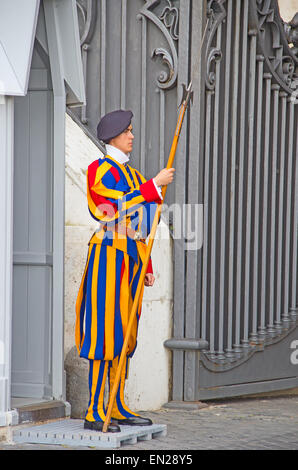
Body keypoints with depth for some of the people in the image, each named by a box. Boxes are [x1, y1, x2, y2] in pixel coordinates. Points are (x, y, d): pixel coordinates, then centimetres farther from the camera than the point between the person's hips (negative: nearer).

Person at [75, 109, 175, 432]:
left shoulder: (131, 174, 21)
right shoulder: (101, 170, -6)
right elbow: (123, 206, -19)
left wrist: (146, 267, 19)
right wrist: (156, 184, -14)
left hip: (131, 258, 9)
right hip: (110, 255, -9)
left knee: (124, 333, 9)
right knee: (105, 331, -11)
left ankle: (118, 408, 14)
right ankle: (95, 413, -12)